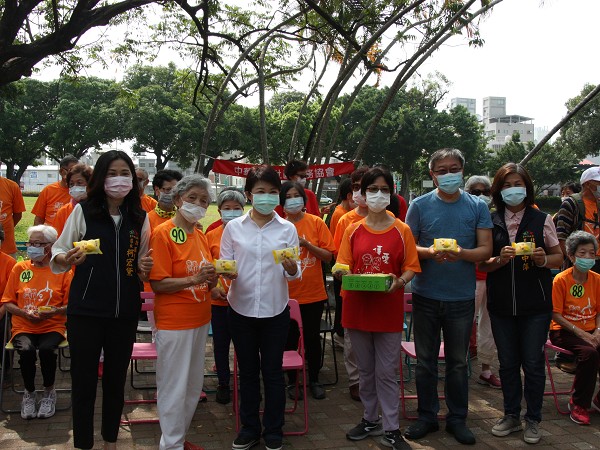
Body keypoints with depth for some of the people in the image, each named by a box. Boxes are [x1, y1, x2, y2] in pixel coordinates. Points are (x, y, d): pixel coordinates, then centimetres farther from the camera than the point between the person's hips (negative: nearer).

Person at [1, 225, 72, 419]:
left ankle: (49, 392, -5)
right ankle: (29, 393, -3)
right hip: (23, 327, 1)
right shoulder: (19, 268, 9)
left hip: (52, 327, -1)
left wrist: (54, 311, -18)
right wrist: (24, 312, -9)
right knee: (26, 350, -31)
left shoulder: (63, 270, 3)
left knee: (46, 349, -33)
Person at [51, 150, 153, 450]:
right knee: (84, 380, 4)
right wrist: (68, 259, -21)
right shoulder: (83, 211, -5)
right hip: (85, 310, -3)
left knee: (116, 379, 14)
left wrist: (145, 268, -8)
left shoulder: (140, 218, 5)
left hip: (125, 312, 3)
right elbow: (57, 253, 0)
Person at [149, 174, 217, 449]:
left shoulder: (201, 236, 10)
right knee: (174, 387, 2)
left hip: (200, 320, 8)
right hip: (174, 322, -7)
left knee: (194, 385, 16)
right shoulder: (162, 233, -12)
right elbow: (158, 284, -17)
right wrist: (194, 279, -26)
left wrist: (211, 279, -4)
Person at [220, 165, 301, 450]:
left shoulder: (287, 229, -1)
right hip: (241, 309, 1)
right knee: (247, 371, 13)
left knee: (273, 372, 9)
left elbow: (295, 274, -3)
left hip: (275, 311, -1)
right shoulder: (233, 228, 0)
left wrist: (292, 269, -25)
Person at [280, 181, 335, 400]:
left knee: (312, 337, 10)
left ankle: (314, 380, 27)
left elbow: (328, 256, -5)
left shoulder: (316, 223, -3)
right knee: (290, 338, 10)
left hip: (313, 293, 0)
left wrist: (307, 244, -17)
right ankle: (292, 381, 26)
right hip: (287, 294, 0)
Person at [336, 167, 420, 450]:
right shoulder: (353, 230, 3)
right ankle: (370, 420, 30)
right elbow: (344, 266, 5)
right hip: (358, 308, 2)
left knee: (386, 372, 2)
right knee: (366, 370, 15)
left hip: (389, 310, -2)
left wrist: (399, 282, -20)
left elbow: (410, 267, 0)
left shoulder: (401, 230, -1)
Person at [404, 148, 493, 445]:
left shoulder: (477, 207, 1)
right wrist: (430, 252, -20)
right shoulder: (420, 205, 0)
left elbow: (486, 250, -3)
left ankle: (457, 419, 26)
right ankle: (427, 416, 25)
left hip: (461, 298, 0)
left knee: (458, 362, 11)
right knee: (425, 360, 10)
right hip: (426, 295, 0)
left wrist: (462, 253, -23)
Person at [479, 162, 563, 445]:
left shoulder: (542, 220, -2)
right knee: (507, 363, 12)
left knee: (533, 364, 5)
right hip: (501, 305, 2)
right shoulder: (491, 221, 2)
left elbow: (559, 258, 4)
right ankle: (511, 415, 29)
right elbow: (482, 265, 2)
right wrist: (500, 259, -18)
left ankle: (533, 420, 22)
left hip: (535, 305, -2)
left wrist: (543, 259, -17)